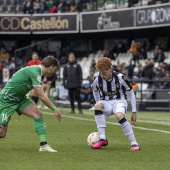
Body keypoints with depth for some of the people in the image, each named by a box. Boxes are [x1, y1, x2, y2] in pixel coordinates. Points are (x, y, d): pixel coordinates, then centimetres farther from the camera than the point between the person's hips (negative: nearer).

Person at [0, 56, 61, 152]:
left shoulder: (36, 71, 5)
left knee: (38, 114, -12)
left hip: (19, 98, 9)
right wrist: (54, 109, -16)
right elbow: (41, 96, -23)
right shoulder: (35, 73, -24)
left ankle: (44, 145, -13)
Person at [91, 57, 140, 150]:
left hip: (119, 101, -2)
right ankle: (102, 139, -35)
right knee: (97, 105, -35)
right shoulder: (97, 79, -9)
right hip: (105, 103, 2)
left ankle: (134, 143, -29)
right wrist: (99, 107, 12)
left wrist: (134, 112, -4)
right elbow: (95, 91, 14)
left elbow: (131, 93, -4)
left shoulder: (120, 78, -16)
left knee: (119, 115, -38)